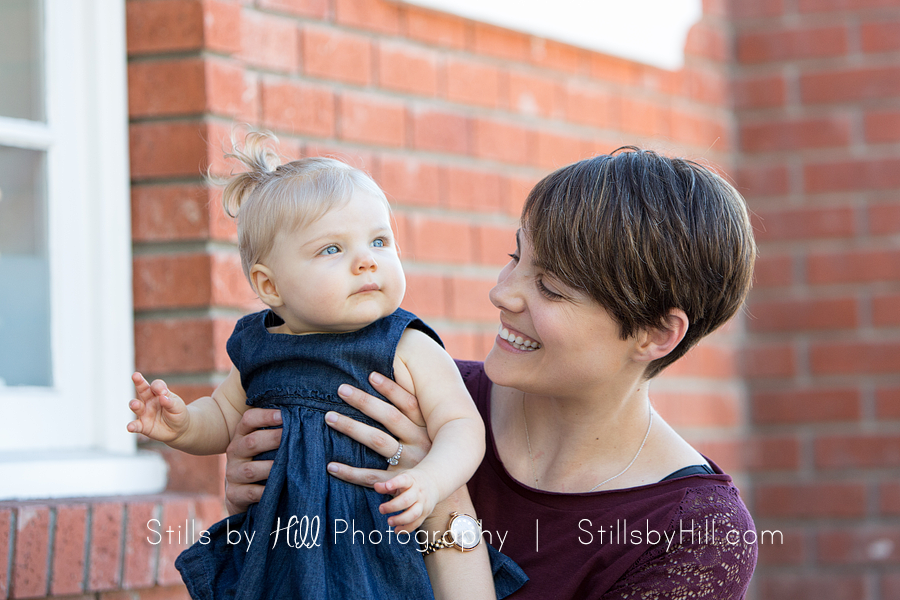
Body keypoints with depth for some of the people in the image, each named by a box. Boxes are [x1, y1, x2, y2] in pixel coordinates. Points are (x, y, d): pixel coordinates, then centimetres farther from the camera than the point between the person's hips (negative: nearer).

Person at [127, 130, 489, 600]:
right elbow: (224, 415, 20)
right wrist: (185, 426, -2)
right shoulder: (257, 349, 4)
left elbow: (461, 427, -13)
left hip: (377, 556, -4)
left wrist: (429, 482, -33)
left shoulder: (409, 350, -8)